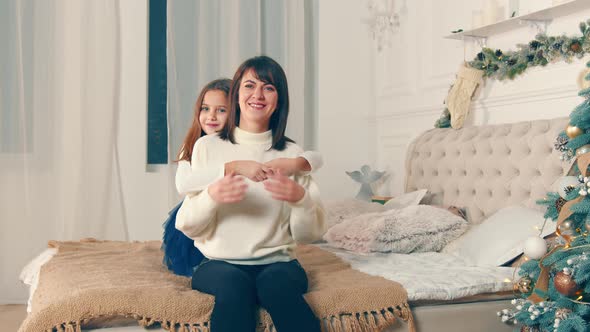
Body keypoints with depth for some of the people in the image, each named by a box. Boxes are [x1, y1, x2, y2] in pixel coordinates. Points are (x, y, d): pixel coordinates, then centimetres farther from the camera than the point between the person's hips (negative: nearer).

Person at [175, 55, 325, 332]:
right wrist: (211, 197, -18)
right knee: (234, 284, -34)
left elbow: (309, 234, 6)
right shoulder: (207, 147, 5)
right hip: (219, 262, 0)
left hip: (277, 262, 1)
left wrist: (300, 199, -15)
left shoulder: (292, 154, 7)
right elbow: (187, 227, 2)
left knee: (278, 284, -33)